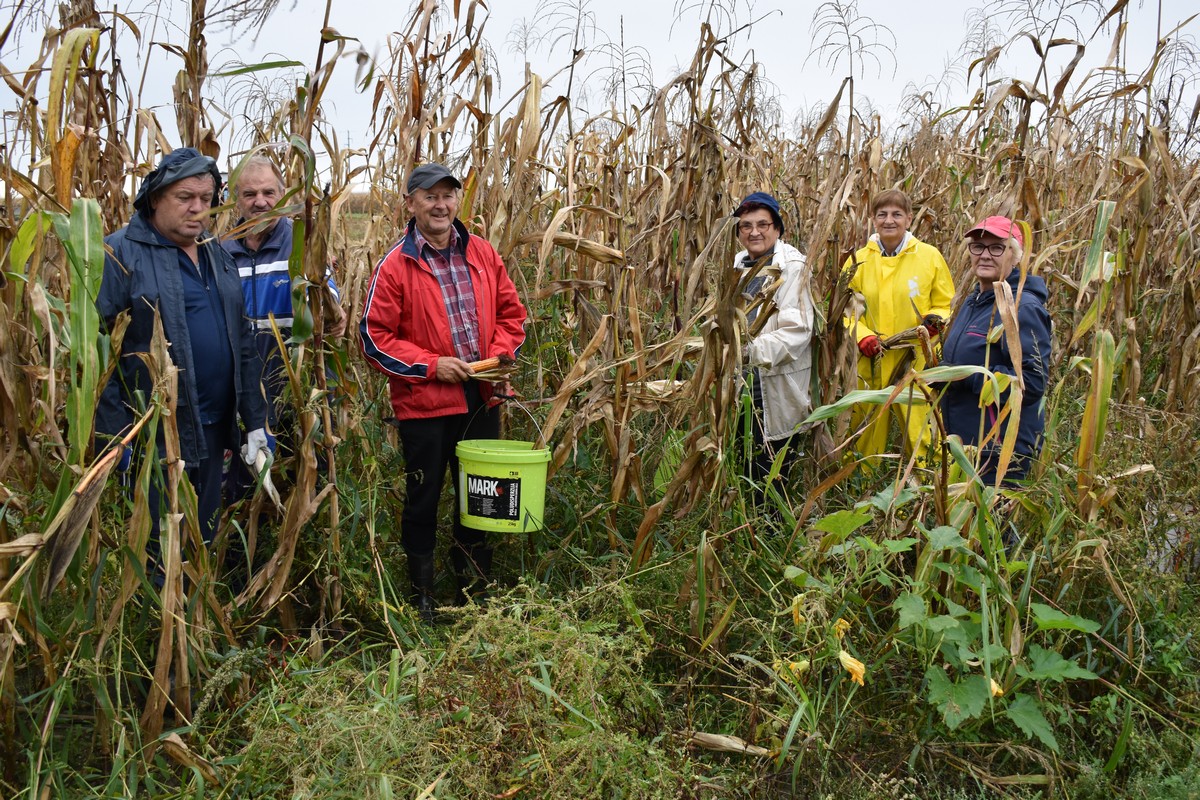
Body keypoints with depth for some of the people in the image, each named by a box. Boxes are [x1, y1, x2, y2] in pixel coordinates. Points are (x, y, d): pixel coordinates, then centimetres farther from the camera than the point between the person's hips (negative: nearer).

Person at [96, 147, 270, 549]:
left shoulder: (217, 256, 14)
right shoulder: (121, 254, -8)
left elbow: (242, 343, 17)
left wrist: (255, 421, 13)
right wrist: (114, 437, -18)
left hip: (214, 431, 7)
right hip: (152, 436, -6)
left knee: (204, 542, 18)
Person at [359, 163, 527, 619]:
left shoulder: (482, 254, 4)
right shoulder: (395, 266, -9)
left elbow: (510, 311, 12)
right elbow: (374, 337, -9)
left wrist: (500, 354, -6)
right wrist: (431, 365, -16)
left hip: (481, 398, 4)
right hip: (424, 404, -4)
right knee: (423, 499, 11)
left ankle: (474, 589, 36)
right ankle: (421, 593, 30)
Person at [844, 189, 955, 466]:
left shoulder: (929, 256, 3)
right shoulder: (858, 260, 6)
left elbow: (947, 305, 9)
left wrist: (935, 320, -13)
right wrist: (861, 336, -9)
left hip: (917, 363, -2)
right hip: (870, 363, 2)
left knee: (918, 432, -1)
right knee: (866, 433, 10)